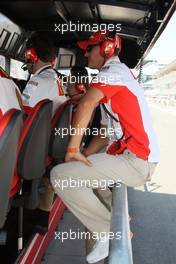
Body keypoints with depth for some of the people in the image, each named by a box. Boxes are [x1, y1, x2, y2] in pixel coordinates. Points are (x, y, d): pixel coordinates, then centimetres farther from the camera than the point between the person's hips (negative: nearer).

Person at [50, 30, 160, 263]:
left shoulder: (113, 71, -7)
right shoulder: (122, 73, 24)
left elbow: (86, 104, -26)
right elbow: (107, 130, 23)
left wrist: (73, 149, -20)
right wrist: (82, 156, 18)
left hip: (135, 161, -10)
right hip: (142, 161, 10)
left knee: (60, 175, -17)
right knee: (84, 169, 26)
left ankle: (109, 232, -9)